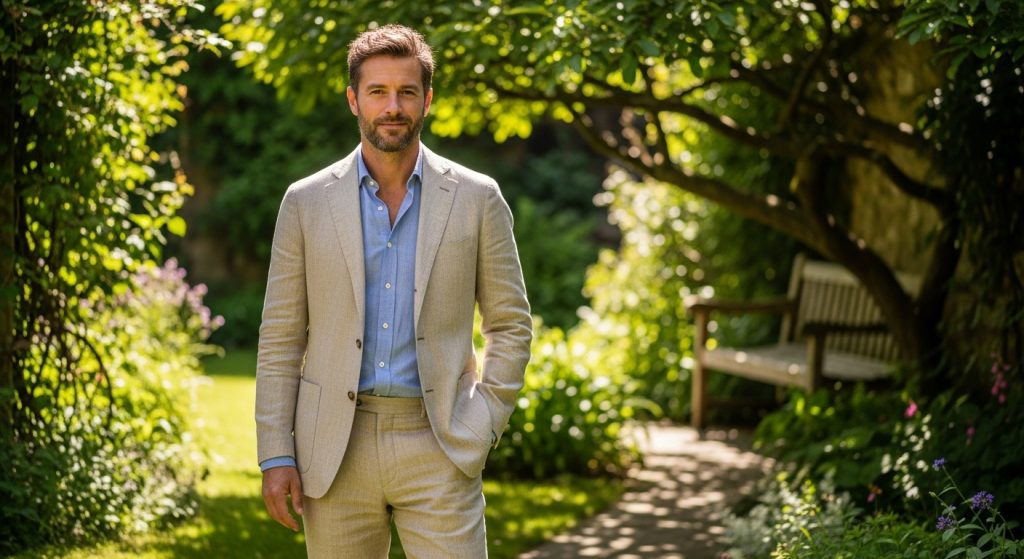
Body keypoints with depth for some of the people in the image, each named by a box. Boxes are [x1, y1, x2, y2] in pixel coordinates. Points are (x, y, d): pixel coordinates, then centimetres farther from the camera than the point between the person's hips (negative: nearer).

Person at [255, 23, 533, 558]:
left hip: (437, 446, -1)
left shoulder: (476, 198, 4)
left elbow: (510, 324, 9)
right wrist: (276, 455, -1)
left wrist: (482, 427, -2)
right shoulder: (306, 202, 5)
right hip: (335, 449, 1)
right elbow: (281, 338, 5)